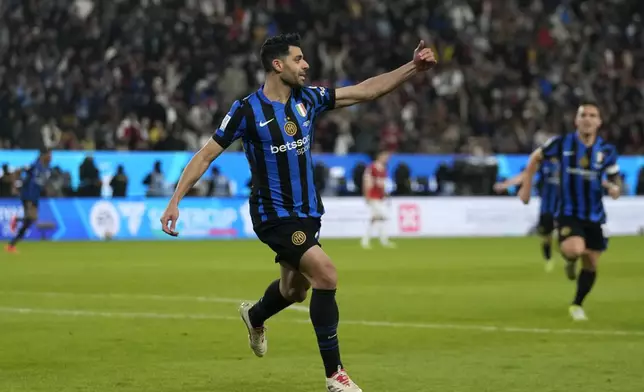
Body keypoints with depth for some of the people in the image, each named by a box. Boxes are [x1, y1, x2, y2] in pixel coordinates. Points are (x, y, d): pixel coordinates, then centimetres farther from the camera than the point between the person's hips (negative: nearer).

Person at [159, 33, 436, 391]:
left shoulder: (309, 99, 0)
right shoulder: (247, 110, -14)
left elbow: (365, 91, 0)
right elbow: (206, 155, -9)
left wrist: (414, 67, -9)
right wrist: (175, 201, -15)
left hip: (307, 212, 7)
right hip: (274, 214, -7)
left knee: (295, 290, 21)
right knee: (326, 274, -23)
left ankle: (255, 317, 58)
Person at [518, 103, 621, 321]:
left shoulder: (607, 151, -2)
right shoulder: (562, 144, -8)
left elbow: (615, 181, 5)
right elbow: (536, 158, 8)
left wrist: (614, 189, -19)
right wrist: (526, 186, 6)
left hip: (594, 216, 3)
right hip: (568, 213, -3)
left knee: (591, 265, 7)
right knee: (575, 249, -29)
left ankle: (577, 305, 30)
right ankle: (569, 261, 11)